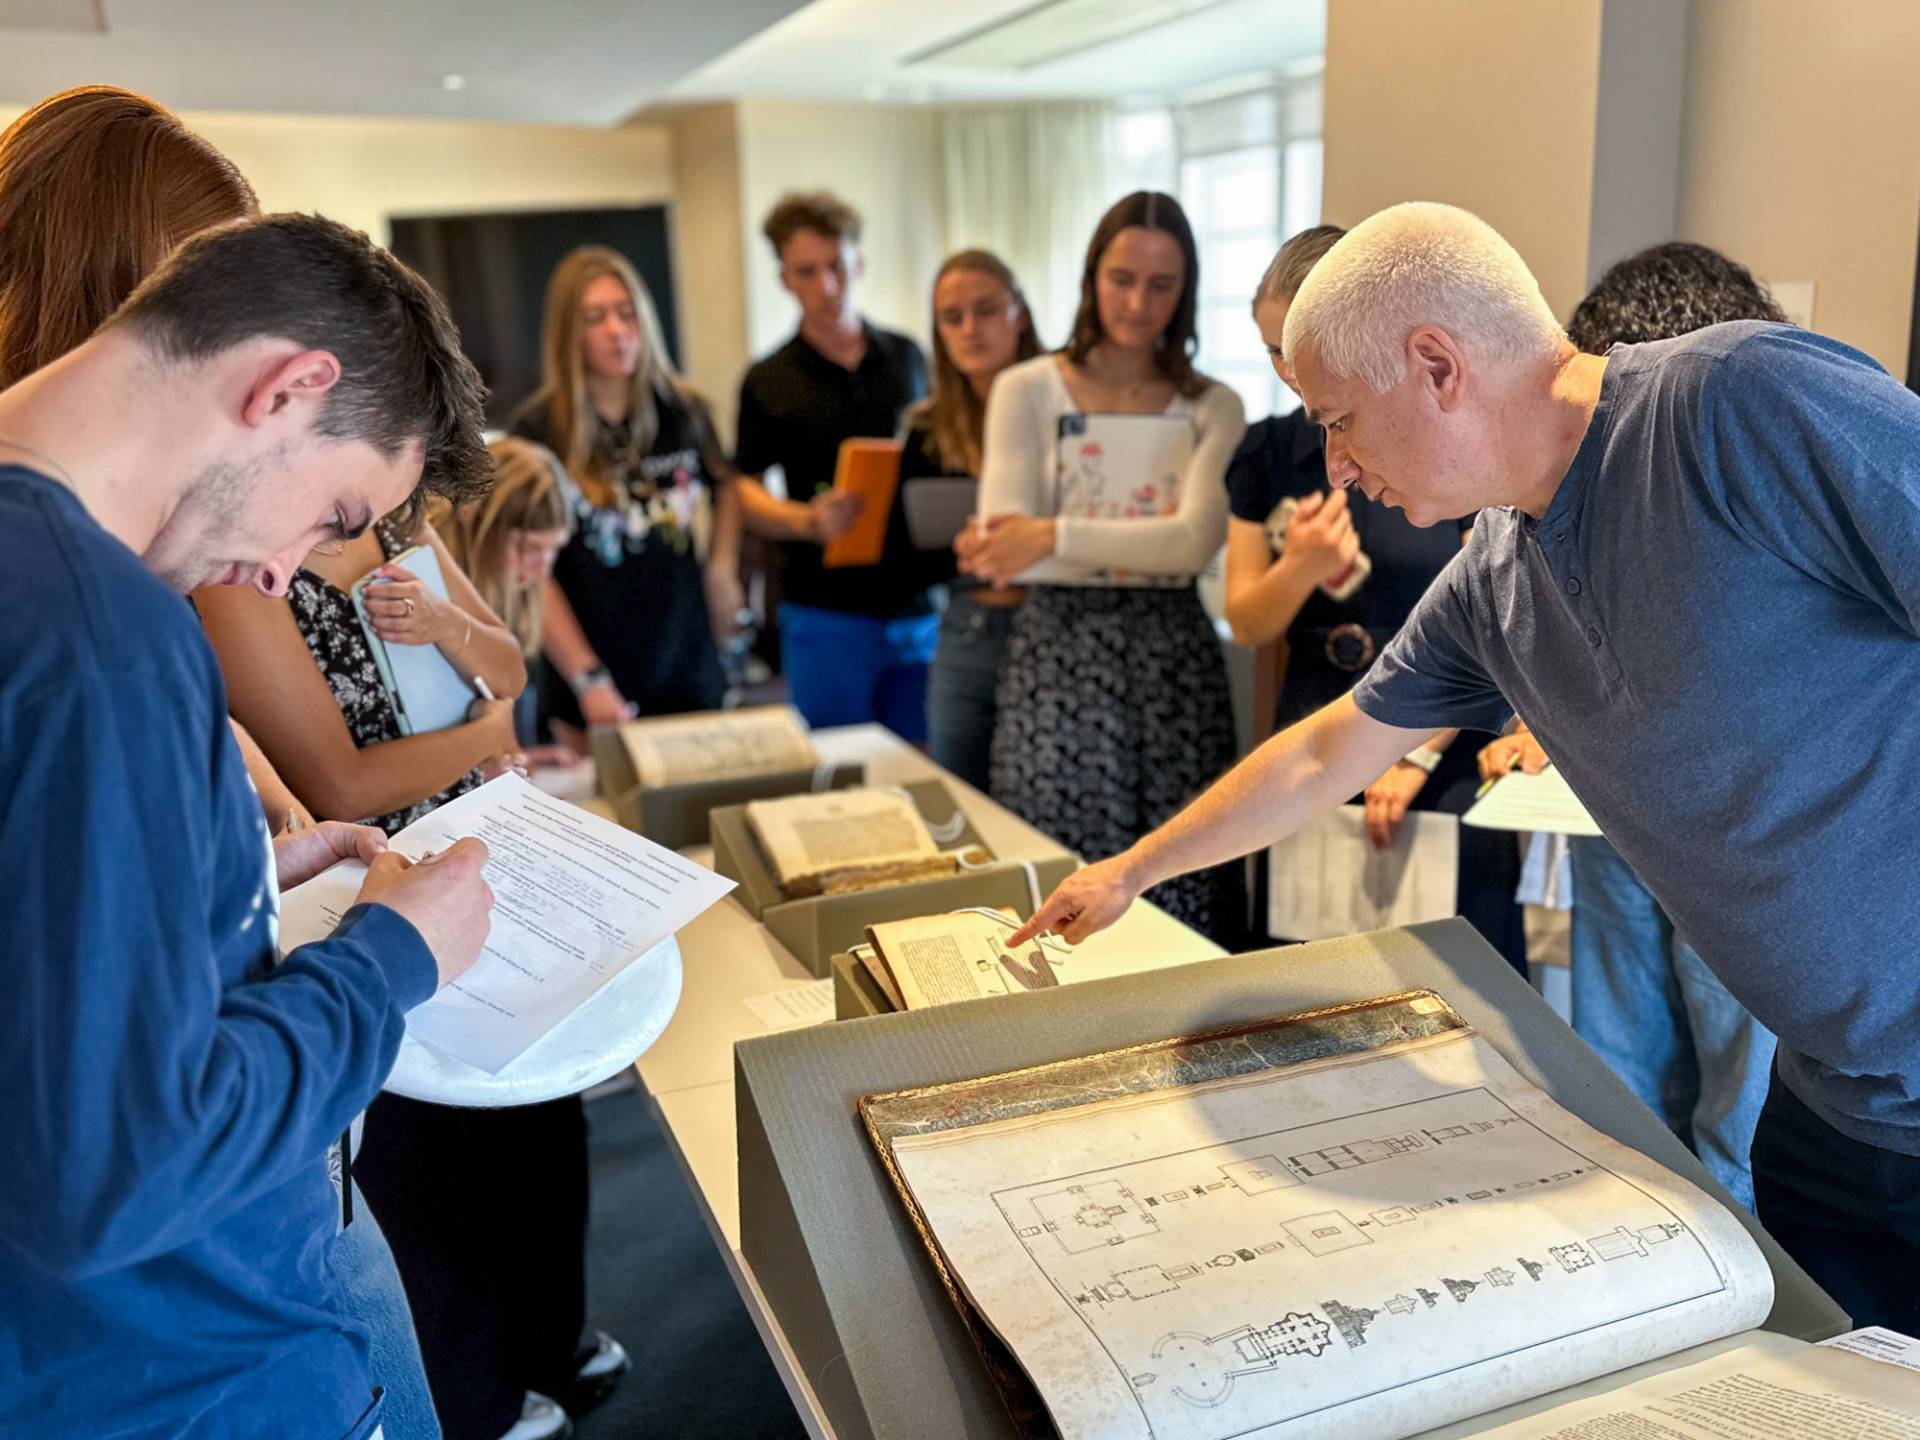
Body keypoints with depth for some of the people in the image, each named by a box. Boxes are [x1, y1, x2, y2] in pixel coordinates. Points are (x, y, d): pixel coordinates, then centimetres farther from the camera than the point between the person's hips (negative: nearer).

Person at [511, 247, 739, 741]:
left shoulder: (684, 411, 3)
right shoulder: (539, 430, -9)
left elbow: (722, 486, 24)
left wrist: (722, 568, 8)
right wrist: (588, 681, -16)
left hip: (692, 678, 4)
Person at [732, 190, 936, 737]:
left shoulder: (907, 358, 10)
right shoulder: (768, 382, 1)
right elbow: (745, 488, 1)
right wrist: (806, 521, -18)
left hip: (918, 604, 3)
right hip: (826, 613, -2)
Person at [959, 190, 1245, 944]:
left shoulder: (1213, 408, 6)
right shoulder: (1026, 391, 2)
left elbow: (1197, 541, -11)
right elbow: (1002, 548, -8)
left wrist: (1057, 536, -24)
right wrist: (1148, 543, -16)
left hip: (1173, 659, 1)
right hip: (1058, 658, -1)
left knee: (1178, 886, 1)